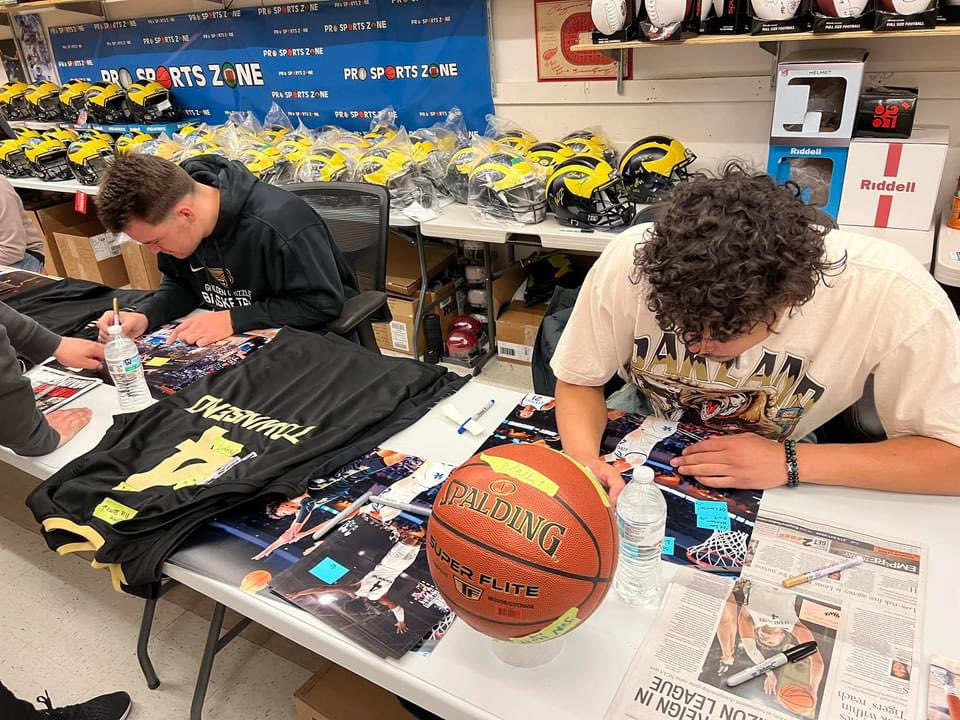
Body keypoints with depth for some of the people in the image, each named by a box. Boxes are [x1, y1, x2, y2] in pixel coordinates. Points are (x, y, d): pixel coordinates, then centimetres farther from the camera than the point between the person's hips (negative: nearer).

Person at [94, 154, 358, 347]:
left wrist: (233, 320, -31)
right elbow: (180, 284, 5)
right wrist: (144, 317, -17)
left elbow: (324, 303, -27)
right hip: (235, 339, 6)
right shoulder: (172, 222, -9)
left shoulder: (277, 224, -33)